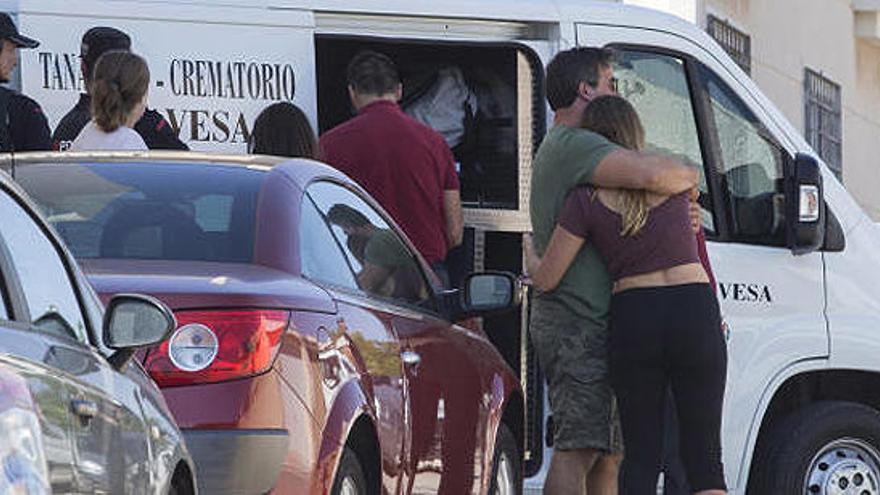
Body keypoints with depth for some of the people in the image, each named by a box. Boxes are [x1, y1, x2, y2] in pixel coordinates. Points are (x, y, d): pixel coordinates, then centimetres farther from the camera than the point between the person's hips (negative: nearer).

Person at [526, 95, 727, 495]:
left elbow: (546, 279, 2)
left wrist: (530, 254, 24)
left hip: (632, 318, -1)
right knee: (703, 452, 3)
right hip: (695, 311, 1)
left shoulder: (587, 200, 0)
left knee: (641, 454, 6)